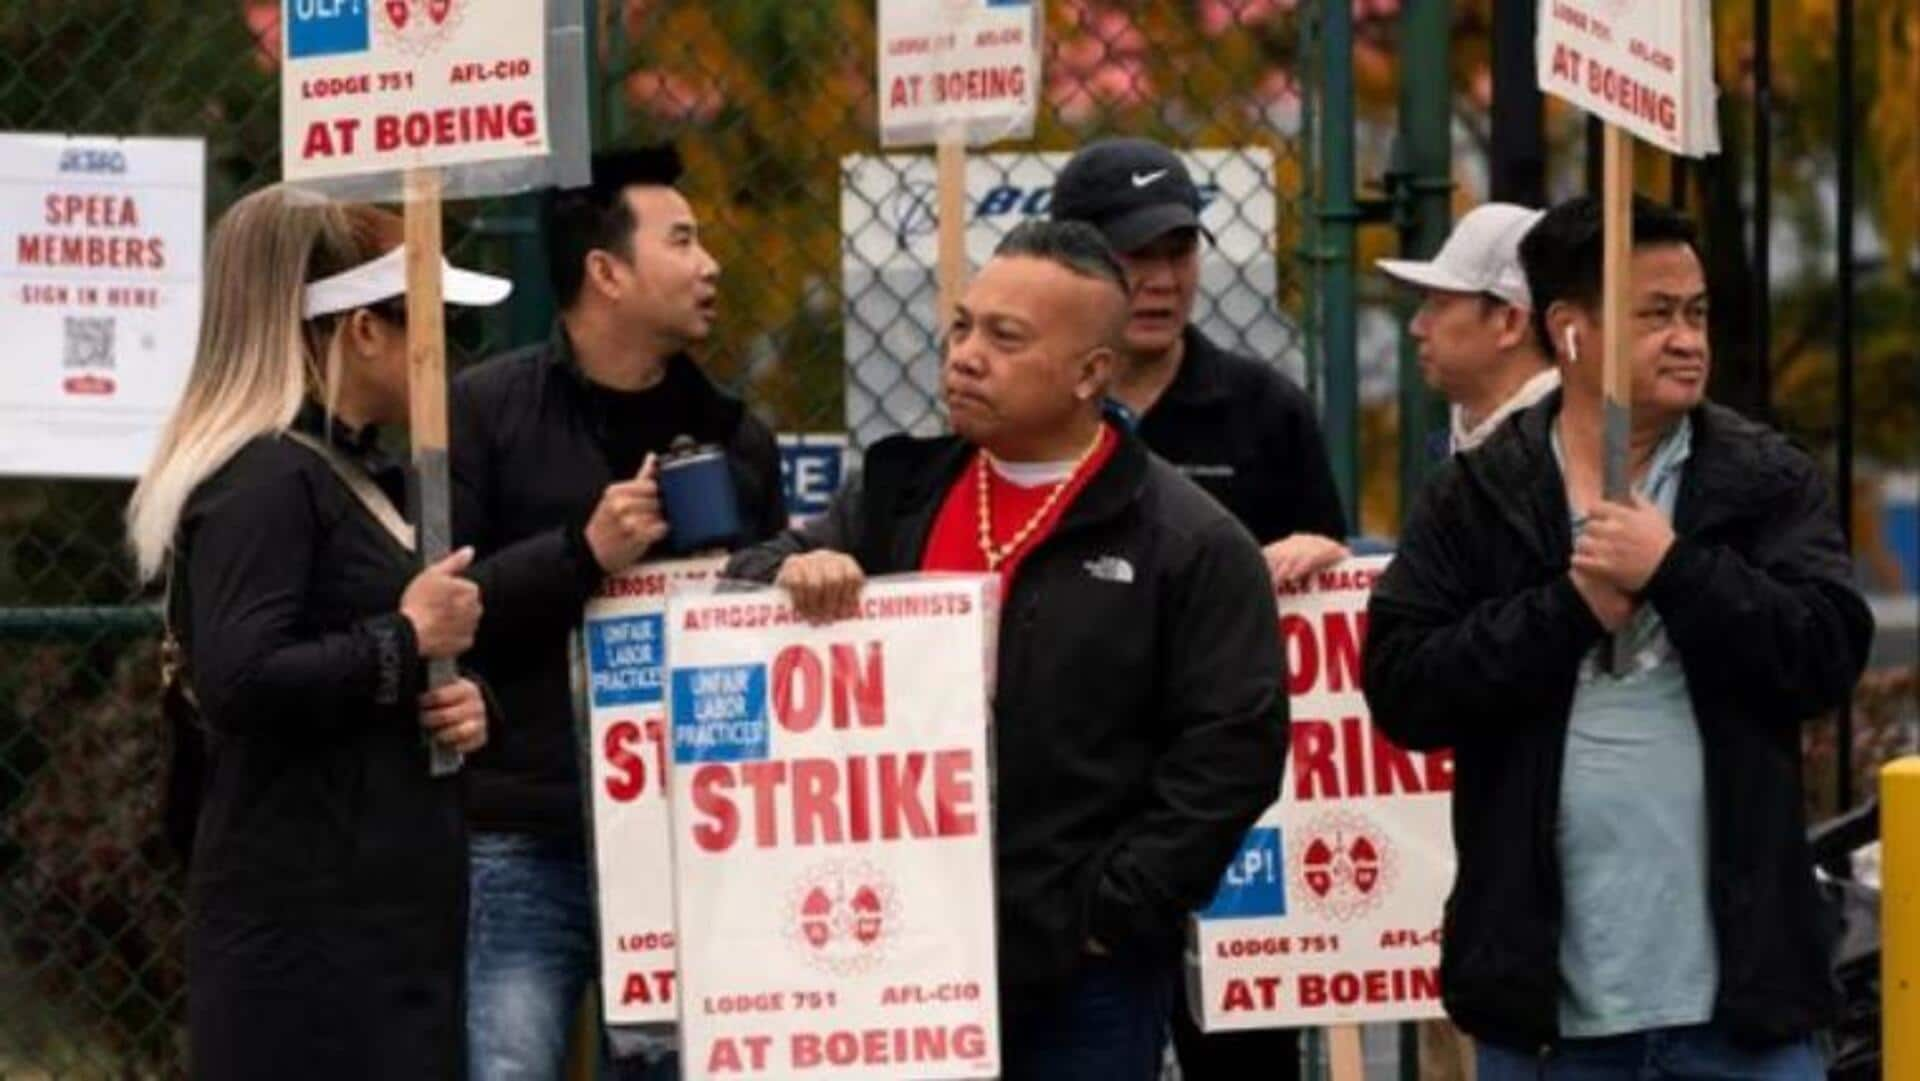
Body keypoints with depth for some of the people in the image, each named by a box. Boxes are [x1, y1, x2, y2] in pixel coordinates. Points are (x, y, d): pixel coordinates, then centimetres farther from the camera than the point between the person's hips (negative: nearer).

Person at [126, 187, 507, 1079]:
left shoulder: (354, 473, 19)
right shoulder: (264, 481, -12)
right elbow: (237, 684, -26)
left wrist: (449, 702, 8)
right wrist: (408, 641, -16)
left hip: (385, 916, 10)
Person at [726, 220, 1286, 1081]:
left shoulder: (1189, 543, -3)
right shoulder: (900, 497, 12)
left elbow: (1231, 749, -7)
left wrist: (1114, 912, -11)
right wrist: (791, 576, -11)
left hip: (1079, 977, -4)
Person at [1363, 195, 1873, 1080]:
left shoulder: (1770, 483, 5)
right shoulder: (1478, 498, 5)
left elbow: (1827, 654, -7)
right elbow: (1400, 686, -4)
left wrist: (1676, 570, -15)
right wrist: (1571, 607, -13)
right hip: (1545, 997, 1)